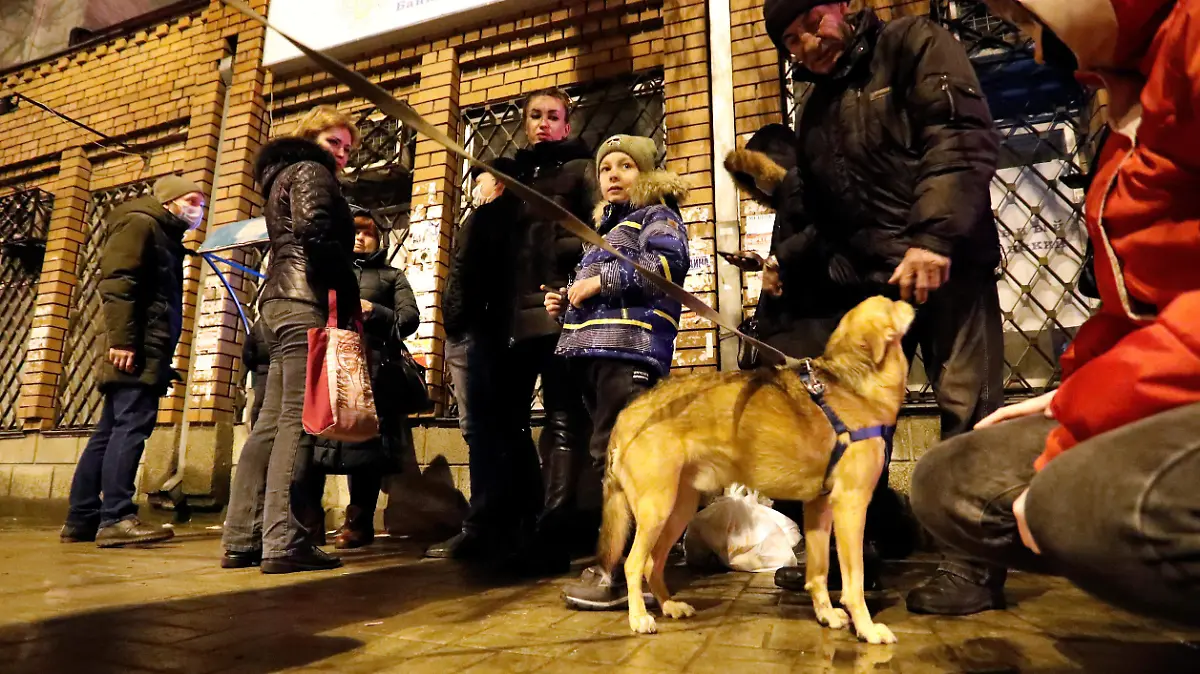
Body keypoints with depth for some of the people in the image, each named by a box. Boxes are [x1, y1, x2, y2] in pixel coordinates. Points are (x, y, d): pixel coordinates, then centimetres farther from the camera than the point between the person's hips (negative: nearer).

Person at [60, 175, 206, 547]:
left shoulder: (165, 238, 28)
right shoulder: (139, 223, 0)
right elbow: (116, 282, -14)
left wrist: (163, 360, 19)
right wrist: (121, 339, -23)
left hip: (149, 352, 10)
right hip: (137, 350, -10)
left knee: (110, 432, 8)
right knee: (131, 426, -13)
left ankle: (82, 519, 12)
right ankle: (116, 518, -14)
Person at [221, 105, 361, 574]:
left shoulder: (281, 176, 31)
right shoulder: (311, 171, 2)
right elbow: (314, 231, -15)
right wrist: (347, 296, -13)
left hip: (278, 299, 9)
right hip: (304, 300, -9)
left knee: (272, 422, 5)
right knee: (298, 420, -15)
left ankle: (241, 539, 6)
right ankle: (284, 542, -17)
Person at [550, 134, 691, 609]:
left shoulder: (657, 214, 8)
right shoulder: (606, 227, 32)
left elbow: (670, 259, -14)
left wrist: (601, 281, -11)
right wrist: (566, 303, 15)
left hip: (629, 347, -8)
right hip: (593, 351, 9)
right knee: (611, 456, 8)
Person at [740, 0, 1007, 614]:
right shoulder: (816, 115, 20)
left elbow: (964, 138, -13)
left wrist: (933, 234, -25)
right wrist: (786, 262, 4)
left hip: (945, 264, -6)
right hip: (864, 278, 6)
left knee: (968, 407, -6)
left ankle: (975, 564, 5)